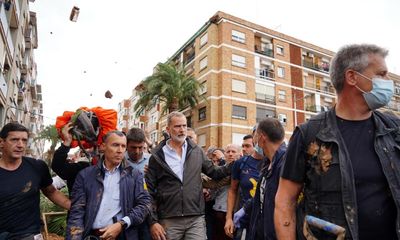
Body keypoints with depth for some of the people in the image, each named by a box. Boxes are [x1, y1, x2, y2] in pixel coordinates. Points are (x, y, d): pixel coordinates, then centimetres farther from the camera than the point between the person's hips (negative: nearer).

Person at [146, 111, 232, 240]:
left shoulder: (196, 151, 5)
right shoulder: (157, 156, -2)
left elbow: (214, 172, 12)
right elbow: (149, 191, 0)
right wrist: (153, 221, -3)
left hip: (196, 219, 2)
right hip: (168, 221, -1)